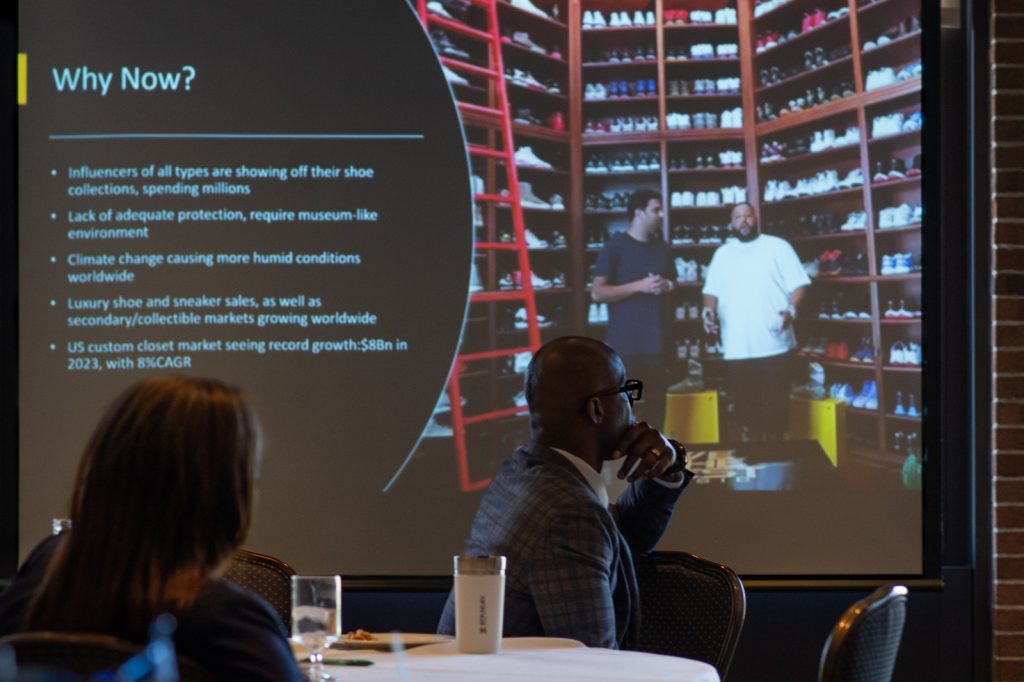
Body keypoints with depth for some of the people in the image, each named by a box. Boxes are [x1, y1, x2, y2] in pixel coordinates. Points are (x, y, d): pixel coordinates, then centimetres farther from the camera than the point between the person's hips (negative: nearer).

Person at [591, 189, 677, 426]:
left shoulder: (662, 248, 14)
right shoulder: (615, 247, -4)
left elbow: (674, 283, 27)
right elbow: (597, 293, -9)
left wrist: (667, 286, 2)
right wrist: (639, 285, -16)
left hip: (657, 341, 6)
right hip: (625, 344, -6)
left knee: (656, 405, 8)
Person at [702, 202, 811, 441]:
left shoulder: (777, 247, 5)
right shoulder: (722, 254, 17)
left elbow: (798, 284, 0)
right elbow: (712, 290, 18)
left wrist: (791, 310, -18)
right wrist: (709, 310, -4)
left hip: (774, 345, -3)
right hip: (737, 348, 3)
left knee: (775, 405, 0)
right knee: (744, 402, 6)